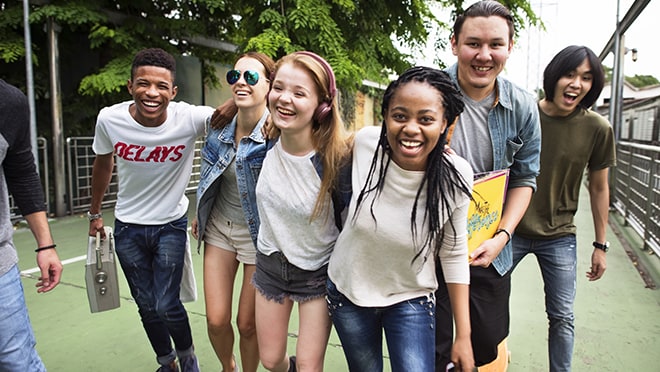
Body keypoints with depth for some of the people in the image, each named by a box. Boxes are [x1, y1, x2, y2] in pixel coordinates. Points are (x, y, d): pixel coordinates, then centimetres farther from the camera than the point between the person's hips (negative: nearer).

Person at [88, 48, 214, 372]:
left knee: (166, 306, -3)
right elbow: (103, 163, 4)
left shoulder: (190, 118, -22)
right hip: (128, 227, 3)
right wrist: (95, 213, 14)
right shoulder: (109, 119, -14)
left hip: (171, 225, -2)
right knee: (147, 306, 14)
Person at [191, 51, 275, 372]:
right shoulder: (219, 128, -4)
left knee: (247, 324, 9)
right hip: (219, 227, 5)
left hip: (259, 234, -4)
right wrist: (201, 214, 17)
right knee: (216, 320, 9)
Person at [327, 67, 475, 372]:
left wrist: (464, 336, -6)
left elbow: (454, 255, -9)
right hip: (347, 290, 2)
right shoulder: (364, 142, -22)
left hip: (411, 300, -1)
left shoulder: (455, 177, -21)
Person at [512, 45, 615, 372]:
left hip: (559, 237, 1)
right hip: (511, 230, 0)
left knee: (562, 317, 10)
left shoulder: (597, 129, -7)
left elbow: (598, 188, 3)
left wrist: (600, 245, 6)